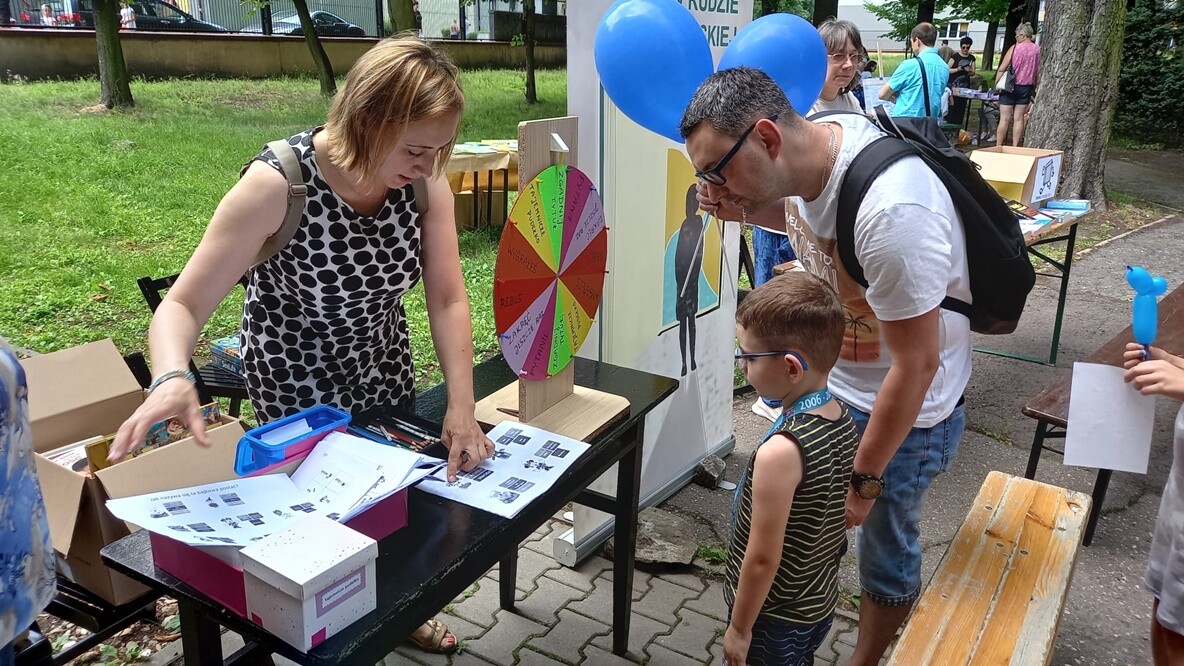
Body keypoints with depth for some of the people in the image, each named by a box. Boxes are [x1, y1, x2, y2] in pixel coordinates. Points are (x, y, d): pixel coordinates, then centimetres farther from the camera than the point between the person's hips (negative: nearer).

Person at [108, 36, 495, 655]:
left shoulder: (424, 180, -18)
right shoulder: (277, 184, -30)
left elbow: (448, 299, -17)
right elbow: (182, 305, -27)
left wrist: (461, 407, -27)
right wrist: (172, 380, -47)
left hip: (384, 367, 5)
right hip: (298, 380, -4)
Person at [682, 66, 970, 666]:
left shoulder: (891, 213, -37)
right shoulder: (811, 144, -12)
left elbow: (915, 364, -27)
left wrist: (865, 480, -16)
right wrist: (744, 210, -10)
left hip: (903, 407, -7)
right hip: (828, 380, 8)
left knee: (884, 546, 14)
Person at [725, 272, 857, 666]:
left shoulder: (781, 452, -32)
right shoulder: (845, 422, -8)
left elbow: (762, 559, -25)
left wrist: (739, 628, -12)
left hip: (775, 618, -7)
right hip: (821, 602, 7)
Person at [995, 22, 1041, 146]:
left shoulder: (1015, 48, -9)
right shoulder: (1038, 50, 2)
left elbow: (1001, 69, -11)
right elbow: (1039, 72, 7)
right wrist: (1034, 89, 17)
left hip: (1010, 86, -4)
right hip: (1026, 88, 4)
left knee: (1004, 119, -1)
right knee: (1019, 118, 9)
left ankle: (998, 147, 2)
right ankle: (1015, 147, 10)